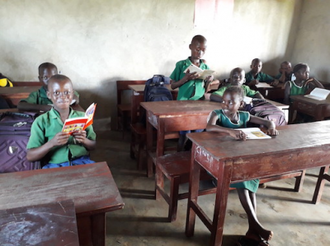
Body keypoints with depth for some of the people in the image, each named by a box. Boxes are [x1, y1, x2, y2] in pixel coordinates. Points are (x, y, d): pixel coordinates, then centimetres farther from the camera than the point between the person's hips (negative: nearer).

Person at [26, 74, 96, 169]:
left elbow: (93, 146, 18)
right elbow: (30, 156, 4)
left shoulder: (82, 116, 13)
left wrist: (84, 141, -5)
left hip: (82, 161, 1)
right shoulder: (41, 121, 7)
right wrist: (52, 143, -13)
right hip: (55, 165, -1)